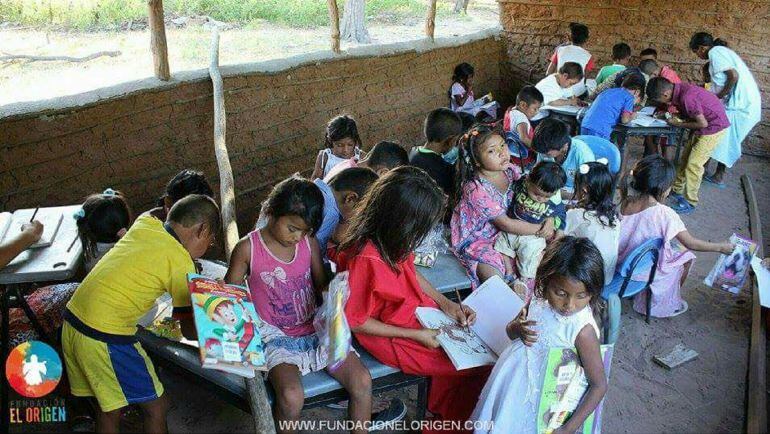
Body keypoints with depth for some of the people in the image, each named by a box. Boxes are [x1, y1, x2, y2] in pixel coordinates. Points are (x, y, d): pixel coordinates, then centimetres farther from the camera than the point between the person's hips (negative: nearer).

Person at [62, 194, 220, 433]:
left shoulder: (144, 223, 4)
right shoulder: (182, 264, -12)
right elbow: (190, 331, -4)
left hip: (71, 323, 8)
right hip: (106, 339, -8)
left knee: (109, 408, 23)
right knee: (156, 406, 9)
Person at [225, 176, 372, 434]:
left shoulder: (309, 242, 1)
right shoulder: (247, 248, -7)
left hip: (315, 327, 4)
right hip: (276, 336, -3)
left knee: (362, 382, -12)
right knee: (291, 397, -29)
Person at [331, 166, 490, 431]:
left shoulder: (390, 239, -11)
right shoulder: (367, 260, -34)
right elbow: (356, 321, -23)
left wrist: (445, 304, 0)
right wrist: (415, 336, -19)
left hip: (417, 311, 8)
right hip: (390, 337, -8)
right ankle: (448, 421, 20)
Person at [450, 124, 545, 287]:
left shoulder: (509, 170, -8)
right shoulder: (476, 188, -29)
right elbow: (505, 224, -24)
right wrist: (541, 229, -19)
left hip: (499, 233, 8)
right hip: (474, 240, -8)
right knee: (495, 277, -26)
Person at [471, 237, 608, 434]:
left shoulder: (583, 331, -28)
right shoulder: (539, 299, -14)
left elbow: (599, 385, -19)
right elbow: (510, 330, 5)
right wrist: (519, 329, -20)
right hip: (512, 382, 5)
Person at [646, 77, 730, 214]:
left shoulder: (687, 97, -30)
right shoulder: (678, 90, -3)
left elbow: (702, 123, -24)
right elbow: (688, 113, 11)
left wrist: (678, 124, -14)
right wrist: (668, 114, -3)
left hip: (714, 127, -9)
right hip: (705, 123, 9)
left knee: (693, 164, -7)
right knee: (685, 158, 15)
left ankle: (690, 203, 2)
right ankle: (677, 190, 29)